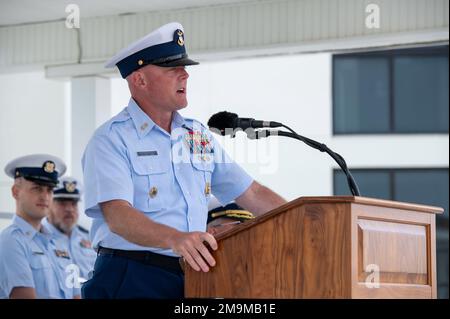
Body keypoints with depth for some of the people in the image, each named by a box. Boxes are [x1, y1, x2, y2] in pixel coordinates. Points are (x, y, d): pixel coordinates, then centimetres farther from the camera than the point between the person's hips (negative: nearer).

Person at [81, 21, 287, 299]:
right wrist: (174, 238, -38)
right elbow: (117, 214, -21)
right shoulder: (111, 140, -7)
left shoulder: (199, 135, 14)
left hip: (194, 277, 6)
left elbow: (251, 193, 16)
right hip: (132, 281, -6)